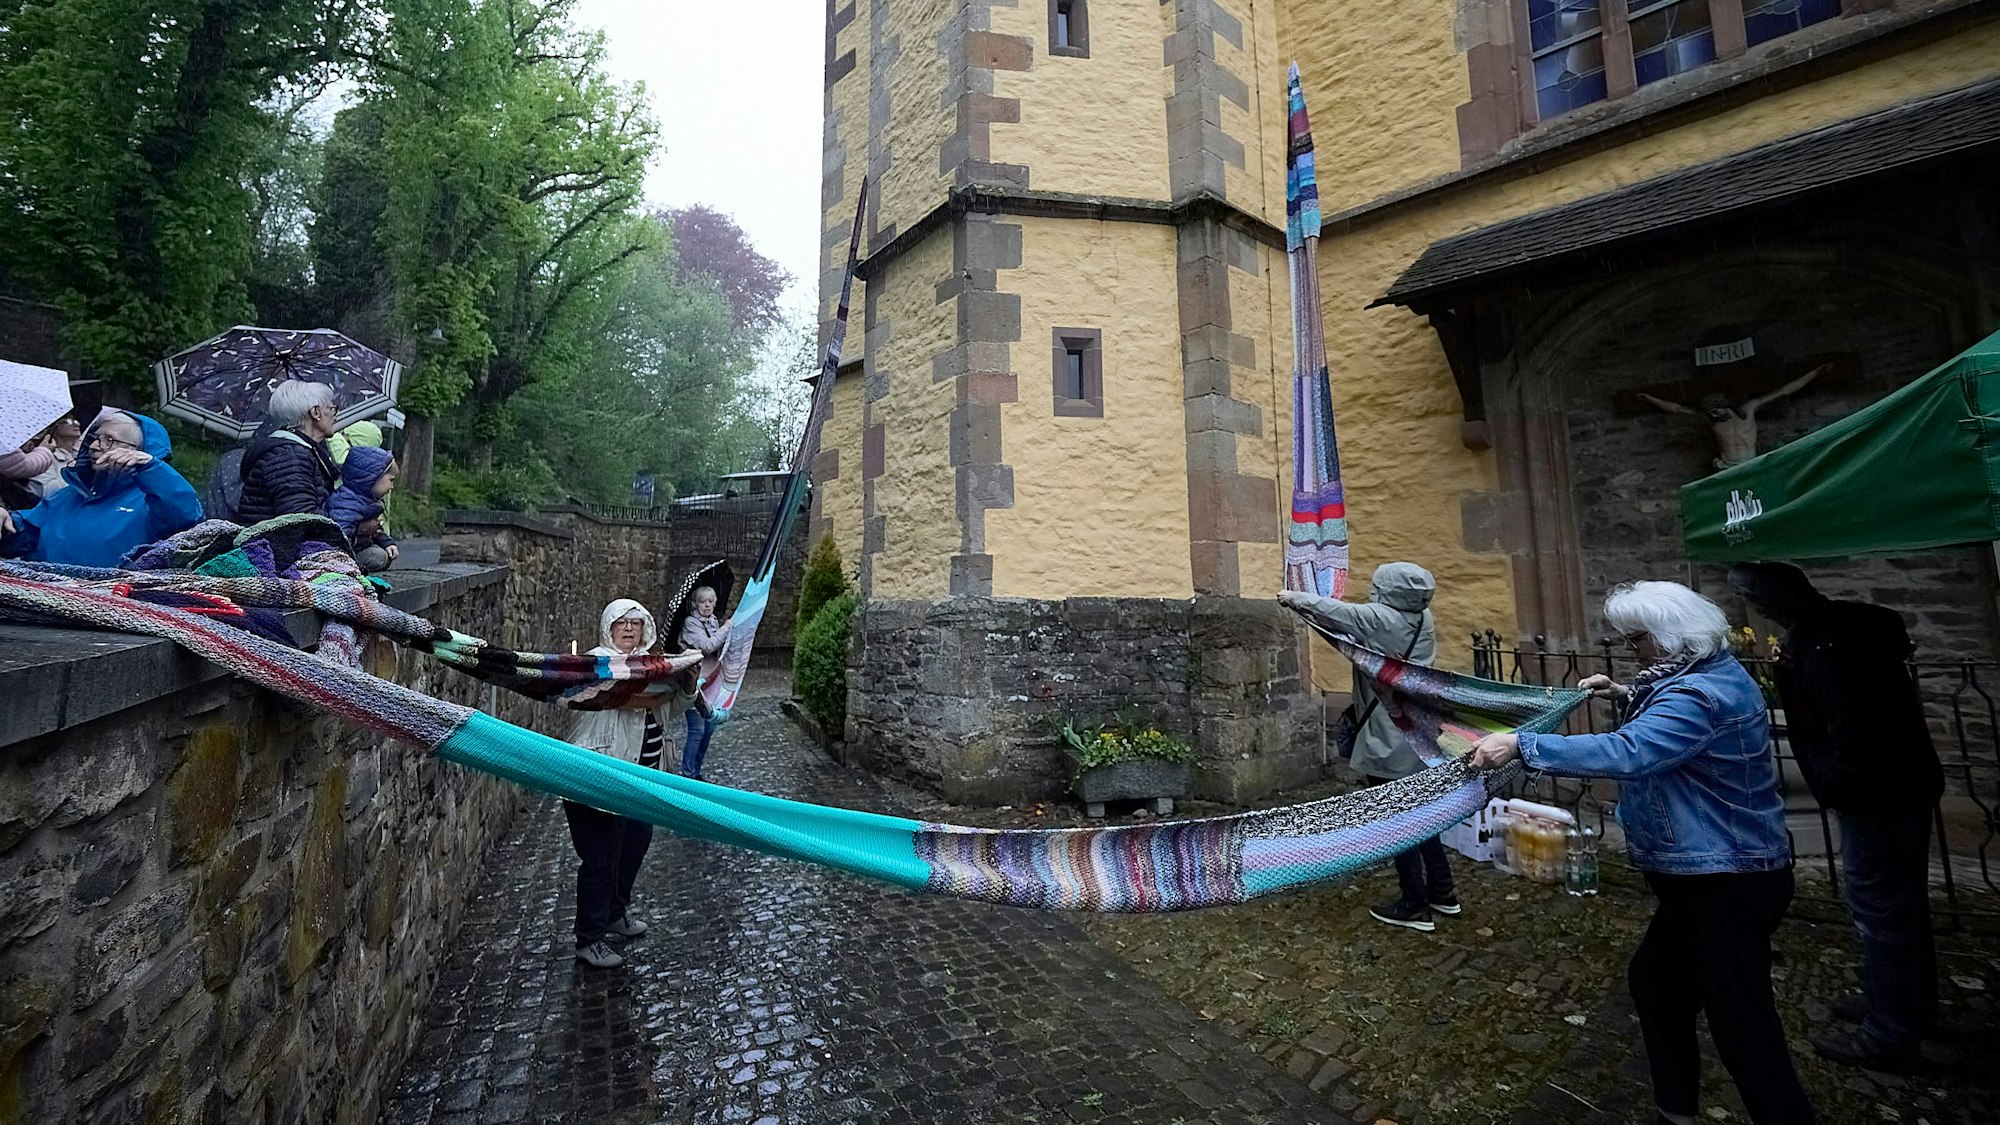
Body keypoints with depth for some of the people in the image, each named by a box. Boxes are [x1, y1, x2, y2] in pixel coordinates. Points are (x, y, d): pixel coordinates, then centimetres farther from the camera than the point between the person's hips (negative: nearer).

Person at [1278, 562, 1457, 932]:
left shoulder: (1378, 618, -19)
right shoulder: (1423, 618, 3)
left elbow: (1332, 609, -7)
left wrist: (1294, 597, 8)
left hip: (1390, 742, -8)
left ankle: (1415, 907, 14)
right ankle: (1442, 892, 31)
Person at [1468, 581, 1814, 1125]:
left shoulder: (1699, 695, -26)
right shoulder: (1714, 673, 7)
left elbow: (1625, 753, -40)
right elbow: (1668, 722, 28)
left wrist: (1521, 744, -41)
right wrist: (1628, 696, 12)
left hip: (1725, 883, -11)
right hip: (1712, 874, 11)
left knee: (1742, 1023, 1)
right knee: (1654, 980, 21)